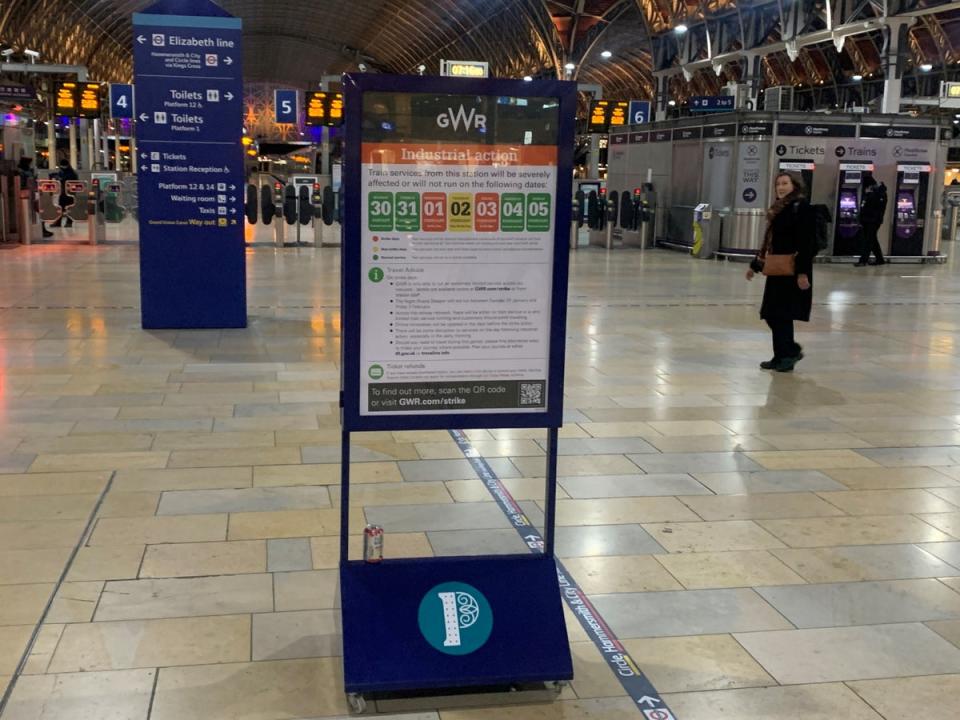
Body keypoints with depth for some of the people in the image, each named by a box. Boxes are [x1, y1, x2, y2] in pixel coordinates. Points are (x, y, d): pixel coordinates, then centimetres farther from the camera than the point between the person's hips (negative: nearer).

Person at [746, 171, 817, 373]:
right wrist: (755, 265, 23)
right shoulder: (778, 210, 15)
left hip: (792, 271, -8)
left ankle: (786, 355, 9)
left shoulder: (802, 208, -11)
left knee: (782, 314, -3)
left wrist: (802, 272, -23)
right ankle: (788, 352, 25)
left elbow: (807, 243, -17)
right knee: (772, 314, 11)